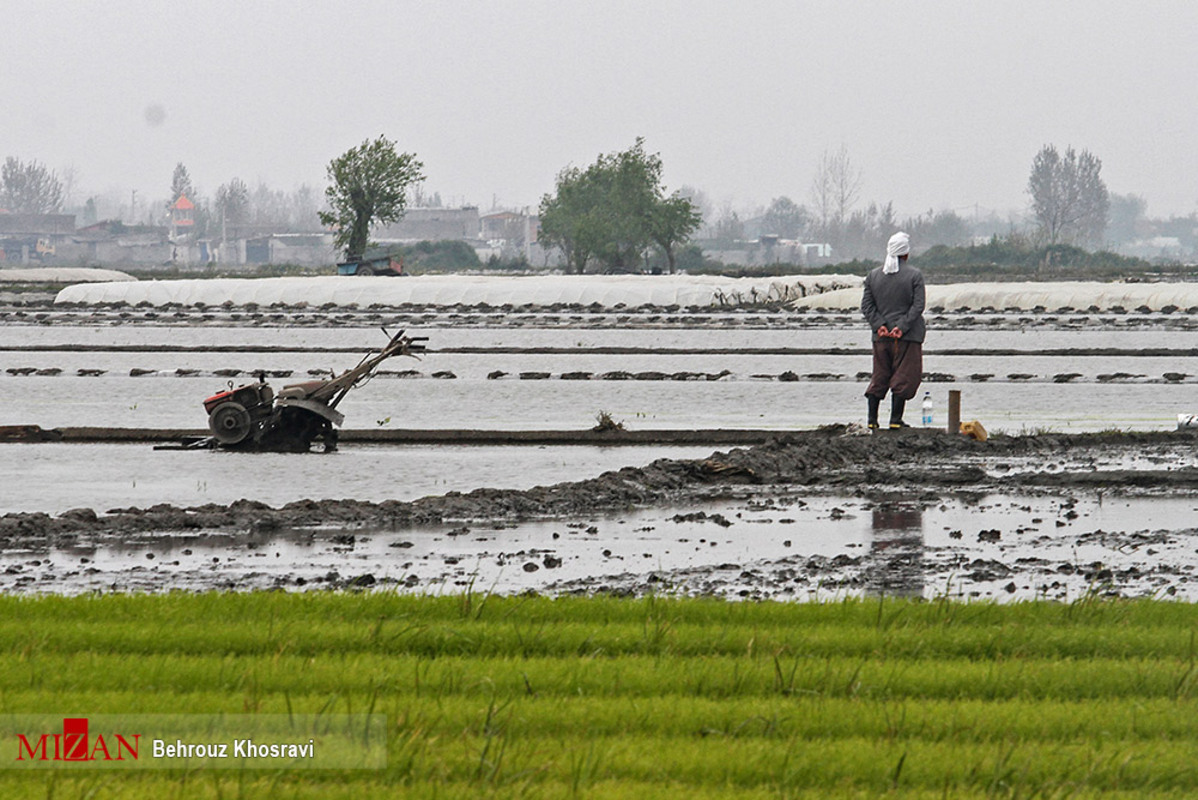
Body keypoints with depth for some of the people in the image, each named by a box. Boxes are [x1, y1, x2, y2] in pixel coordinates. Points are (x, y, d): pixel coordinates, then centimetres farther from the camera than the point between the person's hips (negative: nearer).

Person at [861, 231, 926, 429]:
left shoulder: (873, 276, 8)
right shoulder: (914, 276, -5)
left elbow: (866, 306, 1)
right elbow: (918, 306, -12)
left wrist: (879, 325, -6)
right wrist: (902, 327, -14)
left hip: (881, 336, 4)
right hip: (908, 338, -4)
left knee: (879, 377, 11)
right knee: (903, 377, 2)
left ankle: (872, 419, 8)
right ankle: (896, 419, -1)